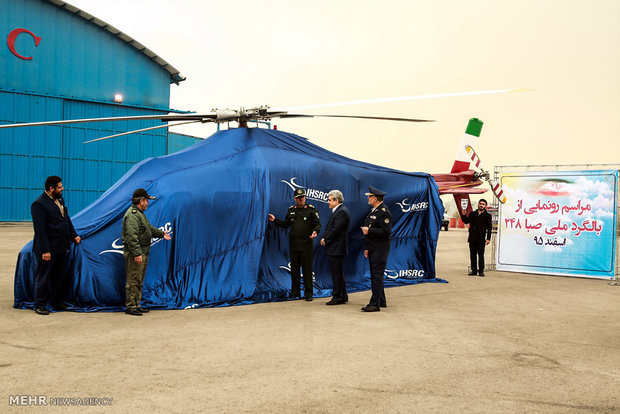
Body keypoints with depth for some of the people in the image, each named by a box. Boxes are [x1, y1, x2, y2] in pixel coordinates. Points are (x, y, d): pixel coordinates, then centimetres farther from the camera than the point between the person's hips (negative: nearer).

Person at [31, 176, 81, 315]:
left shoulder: (60, 200, 11)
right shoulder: (39, 204, -16)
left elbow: (67, 219, 23)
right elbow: (40, 229, -19)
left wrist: (74, 235, 15)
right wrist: (45, 250, -21)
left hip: (61, 247, 8)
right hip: (48, 249, -8)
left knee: (59, 276, 15)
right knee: (43, 277, 3)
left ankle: (57, 303, 27)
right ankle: (39, 305, 13)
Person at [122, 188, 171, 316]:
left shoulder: (140, 213, 18)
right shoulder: (132, 215, -17)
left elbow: (149, 229, 32)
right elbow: (132, 236, -25)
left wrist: (161, 234, 32)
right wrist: (137, 254, -28)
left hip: (143, 252, 11)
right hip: (135, 253, -11)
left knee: (139, 281, 15)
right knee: (133, 280, -6)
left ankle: (136, 305, 23)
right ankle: (130, 307, 0)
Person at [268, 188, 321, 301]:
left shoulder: (311, 209, 1)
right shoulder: (291, 210, 12)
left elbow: (318, 224, -1)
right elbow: (285, 224, 19)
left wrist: (315, 232, -21)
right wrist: (275, 220, 8)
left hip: (306, 244, -4)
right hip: (293, 244, 4)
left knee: (307, 269, -3)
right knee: (294, 268, 8)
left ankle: (308, 293, 5)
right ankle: (295, 291, 18)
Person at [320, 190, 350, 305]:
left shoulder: (342, 212, -15)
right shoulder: (337, 211, 17)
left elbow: (336, 230, -20)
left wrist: (325, 240, -11)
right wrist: (325, 238, 5)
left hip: (337, 248, -10)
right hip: (334, 248, 10)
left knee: (337, 274, -4)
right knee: (337, 274, 15)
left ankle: (338, 297, 2)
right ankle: (342, 297, 22)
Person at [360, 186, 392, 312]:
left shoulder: (384, 212, -14)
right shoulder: (373, 211, 17)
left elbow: (386, 231, -22)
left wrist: (369, 231, -18)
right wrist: (367, 248, 18)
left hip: (380, 250, -10)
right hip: (373, 249, 10)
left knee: (377, 276, -8)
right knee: (375, 276, 13)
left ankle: (375, 304, -6)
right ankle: (381, 301, 22)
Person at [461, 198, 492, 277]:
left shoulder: (487, 216, 5)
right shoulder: (472, 214, 14)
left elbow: (489, 228, 2)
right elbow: (466, 221, 11)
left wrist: (488, 238, -5)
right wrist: (464, 215, -8)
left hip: (481, 239, -3)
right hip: (472, 238, 3)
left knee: (481, 255, -2)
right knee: (473, 255, 6)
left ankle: (481, 271, 4)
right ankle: (474, 270, 13)